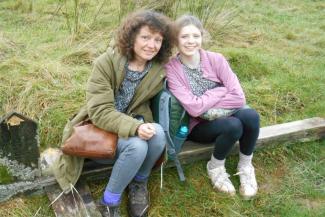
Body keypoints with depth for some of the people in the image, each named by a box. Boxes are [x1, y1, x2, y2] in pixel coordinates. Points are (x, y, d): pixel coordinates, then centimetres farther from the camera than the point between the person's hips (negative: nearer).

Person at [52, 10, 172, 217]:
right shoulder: (106, 62, -18)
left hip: (133, 123, 4)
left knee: (158, 134, -28)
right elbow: (99, 111, -24)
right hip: (101, 128, -4)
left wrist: (141, 124, -11)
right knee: (137, 146, -33)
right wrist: (135, 127, -38)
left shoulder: (159, 69, -6)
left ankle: (139, 182, 0)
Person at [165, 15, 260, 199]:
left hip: (223, 116, 3)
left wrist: (206, 107, -20)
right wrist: (220, 91, -14)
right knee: (233, 126, -32)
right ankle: (215, 167, -1)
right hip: (197, 125, -3)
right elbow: (194, 108, -24)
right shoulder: (171, 69, -17)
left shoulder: (216, 59, -9)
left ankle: (245, 166, -2)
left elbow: (239, 97, -16)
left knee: (250, 115, -28)